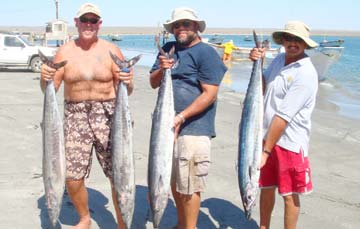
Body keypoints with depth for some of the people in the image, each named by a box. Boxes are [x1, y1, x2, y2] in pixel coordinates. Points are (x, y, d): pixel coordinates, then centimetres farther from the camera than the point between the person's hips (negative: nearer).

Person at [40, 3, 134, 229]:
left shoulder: (111, 50, 1)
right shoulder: (65, 51, 4)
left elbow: (126, 92, 3)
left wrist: (127, 82, -19)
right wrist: (45, 78, -15)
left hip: (107, 115, -1)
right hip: (75, 116, 2)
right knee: (72, 176, 4)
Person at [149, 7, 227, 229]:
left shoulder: (206, 53, -8)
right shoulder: (168, 49, 13)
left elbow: (210, 94, -15)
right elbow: (153, 83, 12)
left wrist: (181, 117, -21)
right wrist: (161, 70, -10)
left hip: (193, 129, -7)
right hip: (169, 126, 7)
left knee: (188, 185, -1)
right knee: (174, 180, 17)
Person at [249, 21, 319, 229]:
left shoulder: (306, 74, -18)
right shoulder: (279, 60, 5)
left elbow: (283, 116, -22)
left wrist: (266, 151, -22)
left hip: (289, 143, -6)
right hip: (267, 136, 7)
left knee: (290, 195, 7)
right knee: (266, 188, 18)